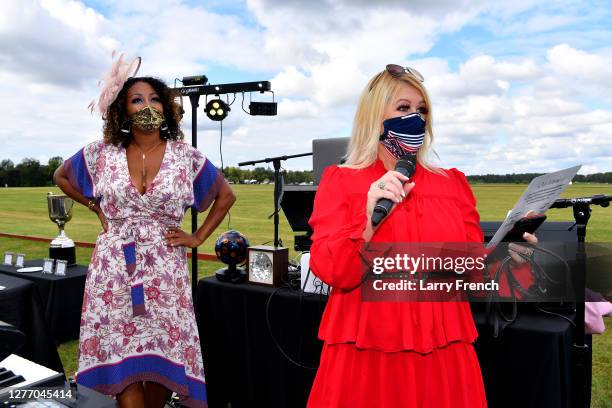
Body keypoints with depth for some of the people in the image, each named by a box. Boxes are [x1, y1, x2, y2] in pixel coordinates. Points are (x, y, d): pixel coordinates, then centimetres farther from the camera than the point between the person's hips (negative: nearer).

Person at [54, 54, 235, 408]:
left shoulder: (187, 157, 0)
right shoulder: (102, 153, 4)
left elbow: (226, 196, 11)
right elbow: (62, 177, 22)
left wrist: (198, 237, 5)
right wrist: (96, 207, 12)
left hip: (165, 270, 0)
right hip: (115, 268, 1)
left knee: (164, 356, 1)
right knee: (121, 358, -2)